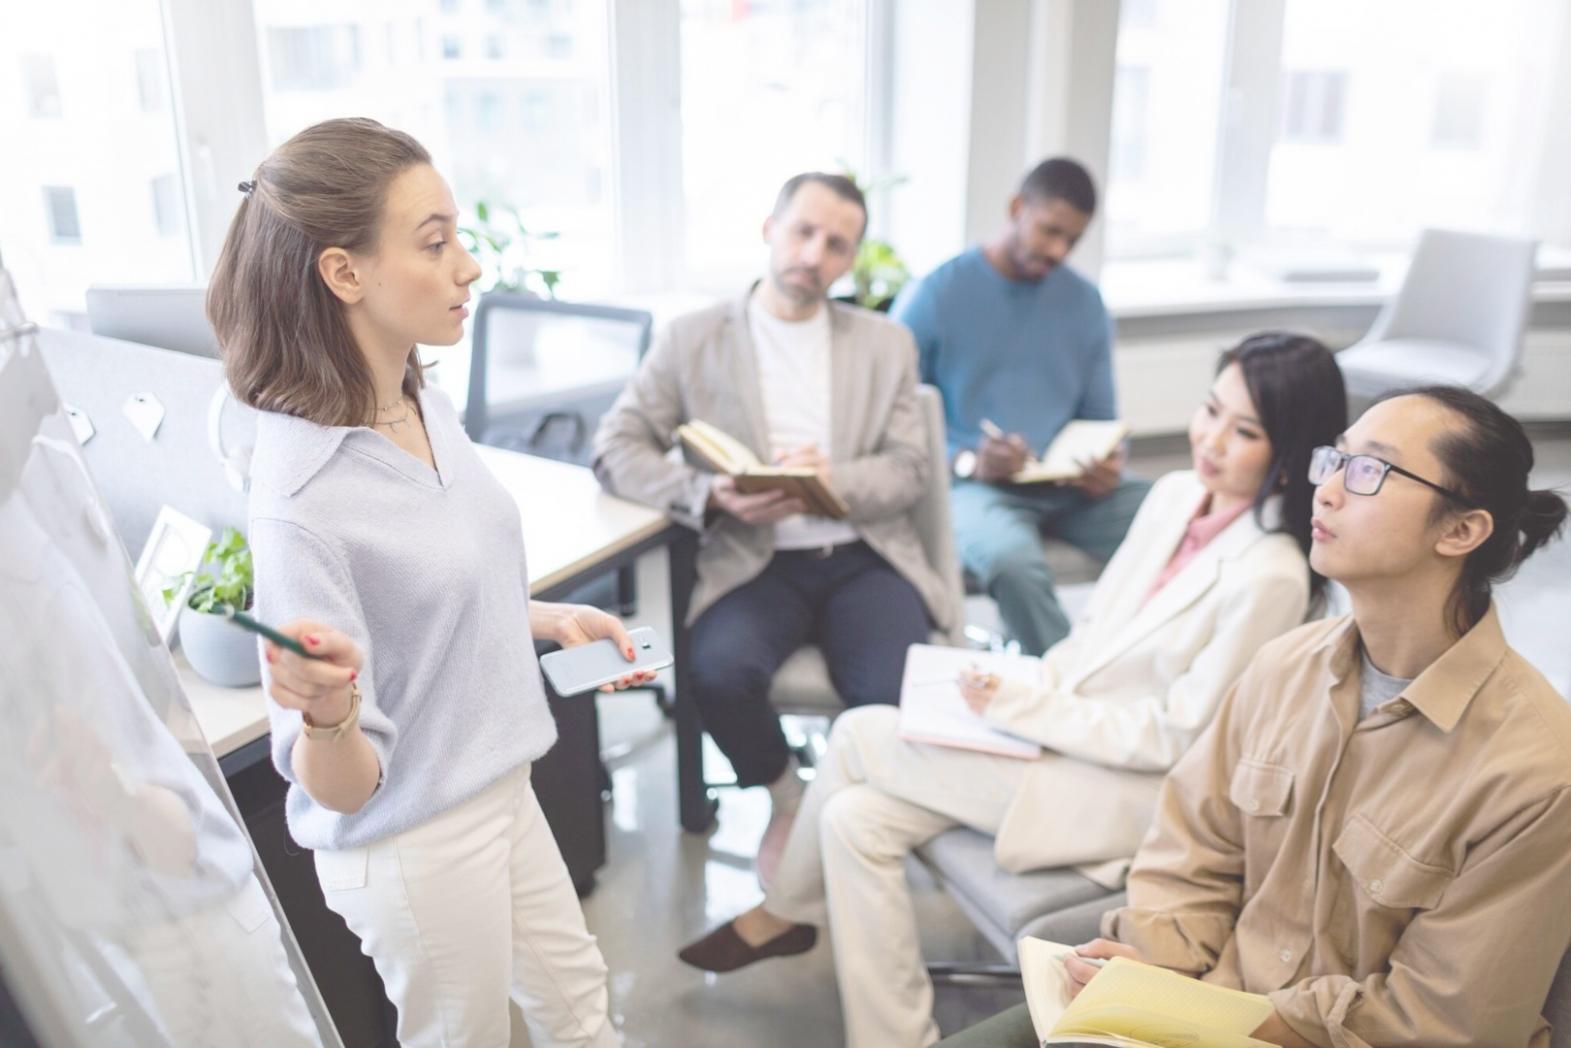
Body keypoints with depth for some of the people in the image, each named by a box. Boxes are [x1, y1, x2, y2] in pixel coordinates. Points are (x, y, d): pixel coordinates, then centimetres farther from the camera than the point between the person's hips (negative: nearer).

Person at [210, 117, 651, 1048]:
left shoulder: (429, 410, -6)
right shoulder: (301, 500, -29)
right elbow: (341, 790, -24)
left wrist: (555, 621, 5)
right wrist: (327, 715, -44)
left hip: (500, 790, 7)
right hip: (414, 843, -7)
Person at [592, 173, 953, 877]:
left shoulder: (887, 344, 15)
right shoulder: (692, 339, 9)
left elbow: (909, 471, 6)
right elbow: (614, 449, 2)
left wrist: (832, 480, -16)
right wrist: (710, 494, -17)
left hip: (864, 558, 1)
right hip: (755, 561, 0)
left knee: (900, 695, -28)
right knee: (719, 671, -32)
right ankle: (786, 799, 2)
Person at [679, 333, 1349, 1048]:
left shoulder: (1269, 576, -21)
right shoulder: (1174, 495, 2)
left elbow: (1176, 737, -17)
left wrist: (1024, 709, -17)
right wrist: (1022, 690, -4)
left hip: (1128, 789, -7)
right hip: (1057, 732, 7)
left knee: (860, 736, -13)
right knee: (857, 817, -8)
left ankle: (783, 913, 10)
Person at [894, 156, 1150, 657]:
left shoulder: (1085, 302, 12)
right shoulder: (934, 296, -3)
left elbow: (1101, 418, 17)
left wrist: (1108, 462, -7)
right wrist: (968, 462, -20)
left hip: (1070, 486, 4)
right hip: (973, 483, -4)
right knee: (1011, 557, -38)